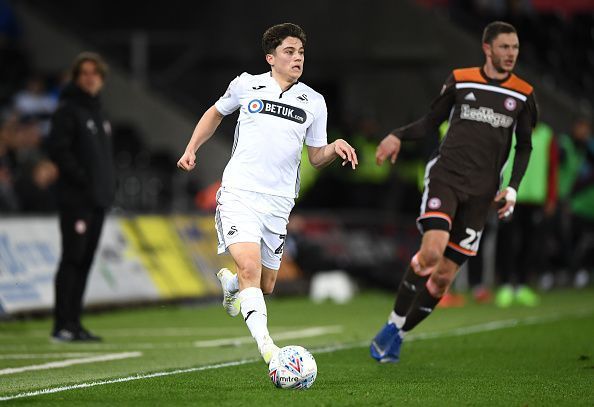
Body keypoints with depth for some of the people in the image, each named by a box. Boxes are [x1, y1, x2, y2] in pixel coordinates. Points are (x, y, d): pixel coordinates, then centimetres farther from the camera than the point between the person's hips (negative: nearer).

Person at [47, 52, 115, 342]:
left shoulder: (97, 112, 19)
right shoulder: (68, 111, -7)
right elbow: (58, 149, -16)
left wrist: (108, 185, 10)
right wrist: (82, 179, -19)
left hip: (97, 199, 8)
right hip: (76, 198, -8)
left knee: (85, 261, 9)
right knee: (73, 258, -10)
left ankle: (74, 323, 12)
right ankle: (63, 325, -10)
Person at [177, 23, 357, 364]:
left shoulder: (314, 102, 6)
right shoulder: (246, 85, 3)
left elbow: (316, 157, 11)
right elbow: (217, 112, 23)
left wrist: (335, 149, -10)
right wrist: (191, 150, 16)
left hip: (279, 203, 3)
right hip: (239, 193, -3)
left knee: (266, 286, 10)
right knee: (250, 267, -24)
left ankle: (229, 282, 45)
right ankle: (266, 346, -31)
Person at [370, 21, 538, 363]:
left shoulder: (523, 94, 7)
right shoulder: (460, 81, 5)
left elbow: (524, 146, 14)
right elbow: (432, 122, 14)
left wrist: (513, 188, 1)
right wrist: (398, 136, -4)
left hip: (481, 193, 2)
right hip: (445, 176, -2)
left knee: (444, 276, -2)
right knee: (431, 251, -24)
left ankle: (398, 335, 14)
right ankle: (392, 325, -8)